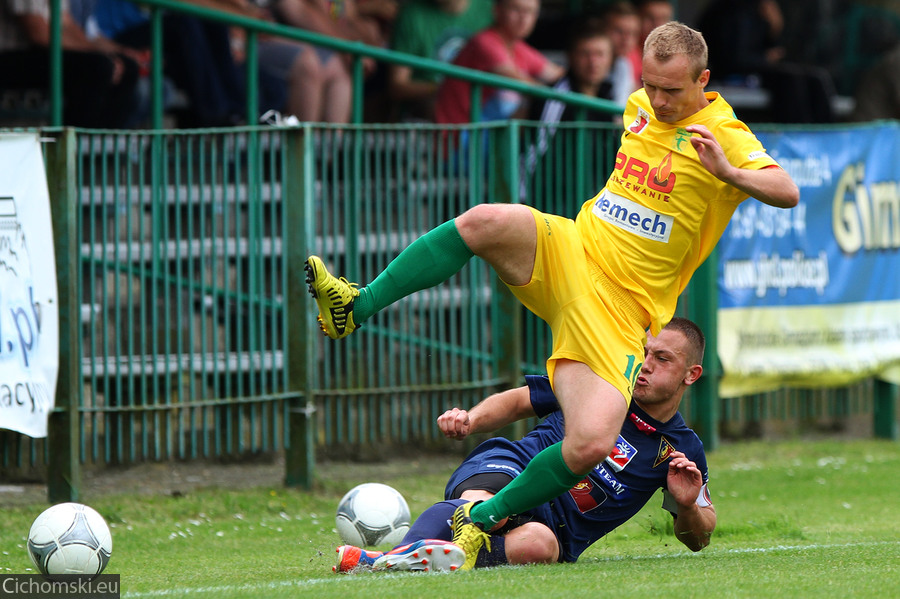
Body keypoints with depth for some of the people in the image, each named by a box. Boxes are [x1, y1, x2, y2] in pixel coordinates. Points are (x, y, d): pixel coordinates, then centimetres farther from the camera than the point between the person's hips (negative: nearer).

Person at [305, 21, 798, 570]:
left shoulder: (722, 133, -9)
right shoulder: (641, 105, 10)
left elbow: (787, 193, -22)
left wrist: (729, 172, -38)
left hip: (618, 312, -4)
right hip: (568, 251, 4)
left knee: (592, 445, -23)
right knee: (488, 221, -30)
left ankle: (484, 519, 1)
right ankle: (356, 307, -25)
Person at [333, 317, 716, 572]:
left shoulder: (682, 450, 11)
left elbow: (698, 538, 20)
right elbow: (517, 402, 20)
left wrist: (687, 505, -5)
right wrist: (470, 420, -2)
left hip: (558, 531, 0)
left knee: (538, 543, -41)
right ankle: (406, 549, -68)